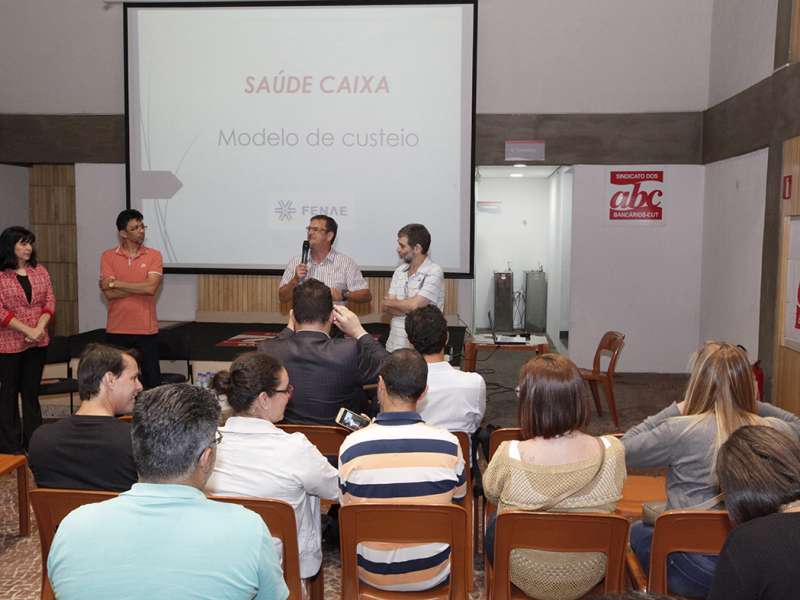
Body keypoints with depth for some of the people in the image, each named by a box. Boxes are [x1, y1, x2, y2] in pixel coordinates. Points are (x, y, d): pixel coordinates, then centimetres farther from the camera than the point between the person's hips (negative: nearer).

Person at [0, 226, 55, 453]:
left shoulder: (40, 271, 7)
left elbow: (50, 301, 3)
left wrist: (40, 328, -11)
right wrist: (28, 330, -16)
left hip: (38, 342, 4)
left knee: (32, 391, 11)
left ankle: (33, 441, 20)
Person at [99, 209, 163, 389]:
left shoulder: (154, 255, 0)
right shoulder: (108, 256, 1)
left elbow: (151, 288, -14)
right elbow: (109, 293, -10)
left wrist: (115, 283, -10)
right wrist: (142, 287, -12)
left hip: (146, 330, -1)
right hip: (116, 331, 1)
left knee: (152, 381, 3)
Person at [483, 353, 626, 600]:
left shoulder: (509, 456, -31)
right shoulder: (612, 452, -25)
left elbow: (491, 495, -7)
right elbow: (611, 497, -3)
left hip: (524, 577, -2)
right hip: (587, 579, 2)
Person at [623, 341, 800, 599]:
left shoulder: (679, 430, -20)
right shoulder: (775, 431, -8)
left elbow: (625, 449, -4)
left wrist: (675, 410, -4)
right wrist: (756, 405, 6)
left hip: (696, 570, -4)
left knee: (637, 531, 26)